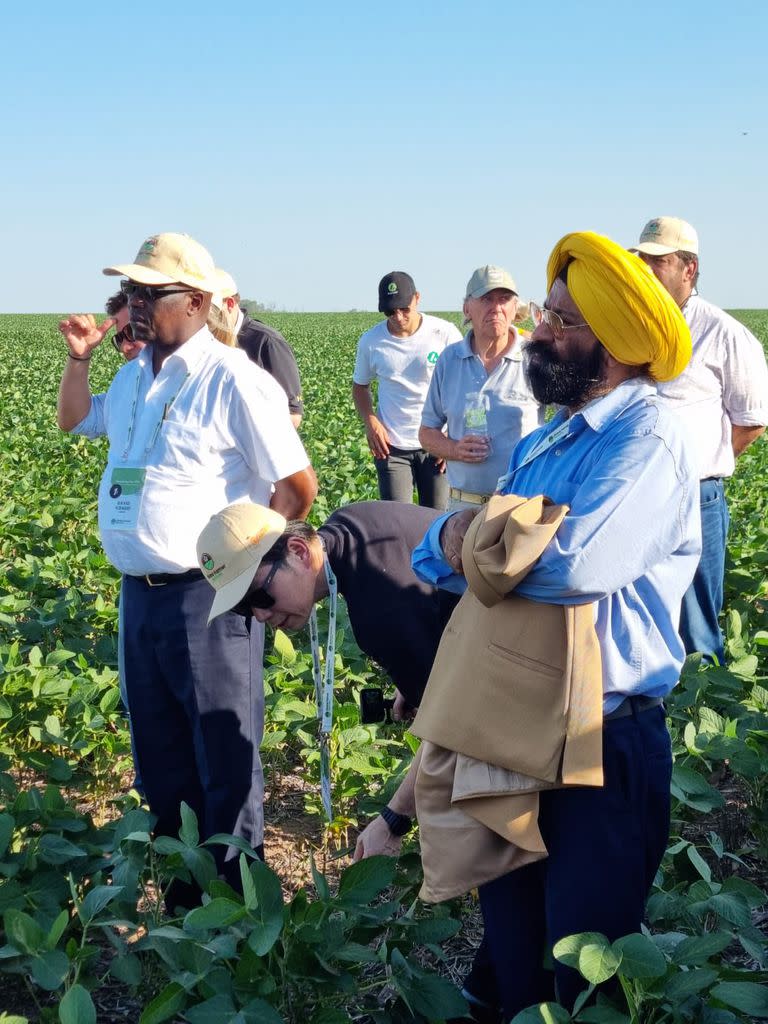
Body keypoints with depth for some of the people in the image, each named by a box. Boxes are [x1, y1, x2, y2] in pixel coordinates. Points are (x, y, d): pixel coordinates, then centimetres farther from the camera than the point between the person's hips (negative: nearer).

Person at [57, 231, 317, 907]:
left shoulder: (233, 381, -14)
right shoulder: (133, 377, 11)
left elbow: (298, 486, -14)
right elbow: (74, 421, 31)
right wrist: (79, 360, 14)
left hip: (208, 599, -8)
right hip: (140, 595, 8)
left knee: (226, 772, 3)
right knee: (161, 765, 18)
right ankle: (183, 906, 34)